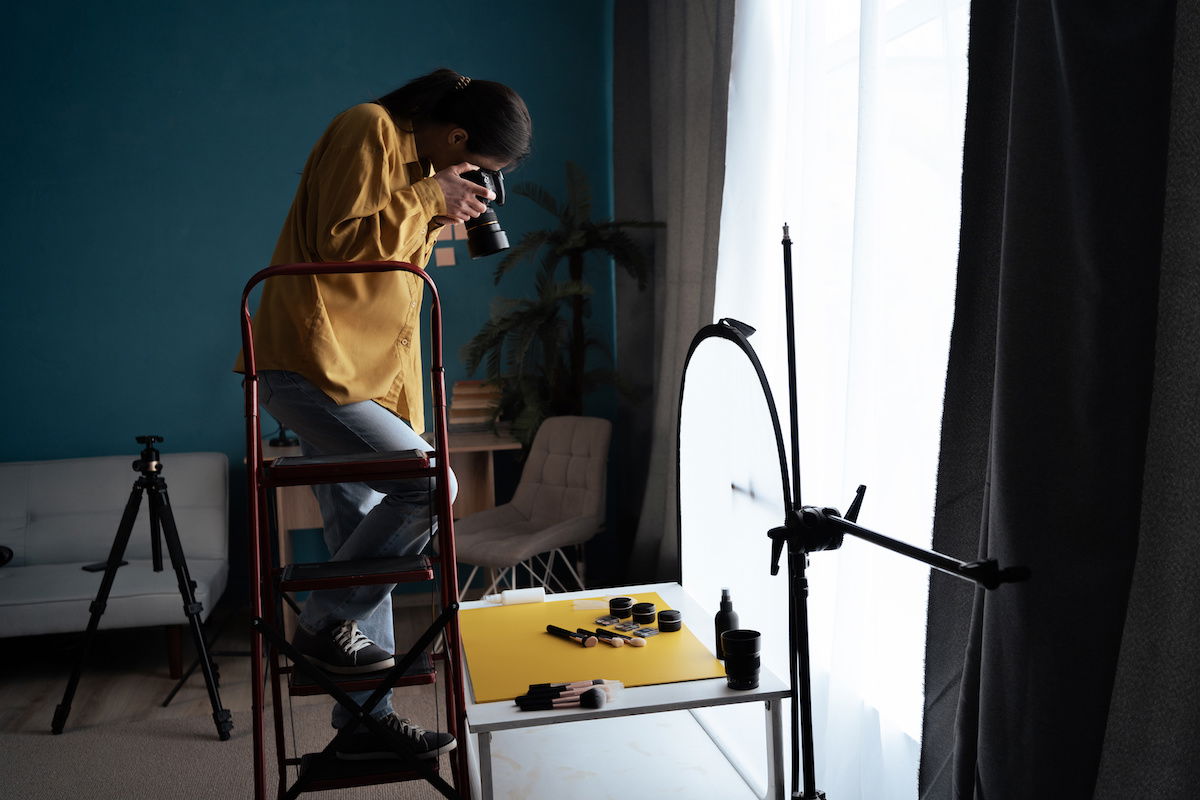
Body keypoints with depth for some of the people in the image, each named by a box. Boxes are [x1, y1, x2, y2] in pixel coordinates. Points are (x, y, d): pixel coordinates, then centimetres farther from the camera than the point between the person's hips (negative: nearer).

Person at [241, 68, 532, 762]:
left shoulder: (418, 161, 20)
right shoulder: (369, 130, -9)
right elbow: (339, 240, -18)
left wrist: (441, 216, 8)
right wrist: (428, 199, -11)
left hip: (358, 373, 10)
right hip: (314, 362, -10)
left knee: (364, 537, 8)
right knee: (431, 487, -20)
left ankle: (365, 719, 17)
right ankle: (324, 624, -1)